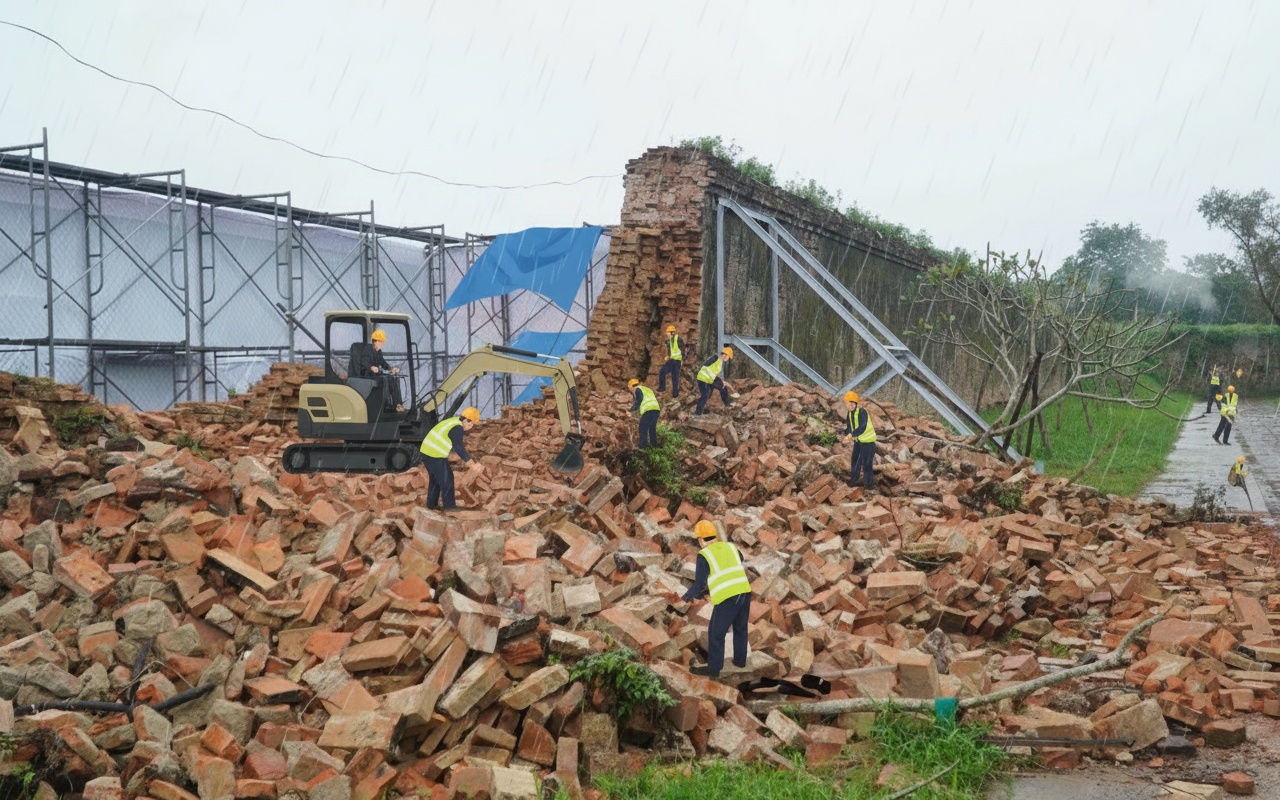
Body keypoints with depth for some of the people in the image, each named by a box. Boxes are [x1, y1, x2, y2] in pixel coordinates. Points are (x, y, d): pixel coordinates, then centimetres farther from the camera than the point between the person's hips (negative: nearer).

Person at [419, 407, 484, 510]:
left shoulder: (452, 421, 15)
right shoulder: (457, 429, -16)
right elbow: (459, 449, -20)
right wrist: (472, 465, -21)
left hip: (426, 450, 10)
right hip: (436, 455, -10)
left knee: (435, 478, 20)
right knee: (447, 479, -1)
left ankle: (431, 504, 26)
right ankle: (449, 505, 4)